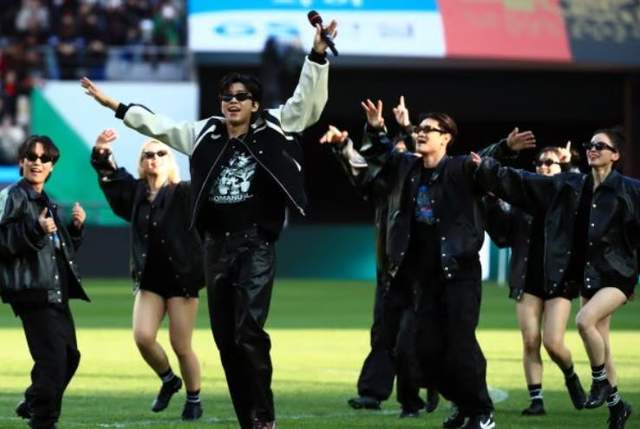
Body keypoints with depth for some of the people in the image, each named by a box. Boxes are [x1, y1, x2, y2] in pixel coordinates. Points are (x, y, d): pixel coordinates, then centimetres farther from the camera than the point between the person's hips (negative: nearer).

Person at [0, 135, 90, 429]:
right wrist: (35, 230, -26)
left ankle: (31, 405, 28)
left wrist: (76, 227, 10)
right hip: (32, 291, -9)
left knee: (69, 355, 12)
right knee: (52, 357, -15)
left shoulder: (47, 203, 21)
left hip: (56, 292, 9)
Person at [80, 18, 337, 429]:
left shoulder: (273, 129, 1)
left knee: (249, 330, -18)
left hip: (256, 244, -5)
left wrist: (318, 55, -19)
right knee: (225, 337, 5)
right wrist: (114, 105, 15)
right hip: (217, 245, 5)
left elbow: (307, 100, -6)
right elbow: (158, 124, 16)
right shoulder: (205, 134, 10)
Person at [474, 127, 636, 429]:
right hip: (588, 276, 6)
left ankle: (600, 382, -5)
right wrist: (486, 168, 1)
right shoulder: (570, 186, 7)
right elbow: (522, 183, 7)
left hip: (618, 274, -6)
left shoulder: (629, 191, -7)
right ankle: (616, 404, 24)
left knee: (585, 320, -27)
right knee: (600, 346, 9)